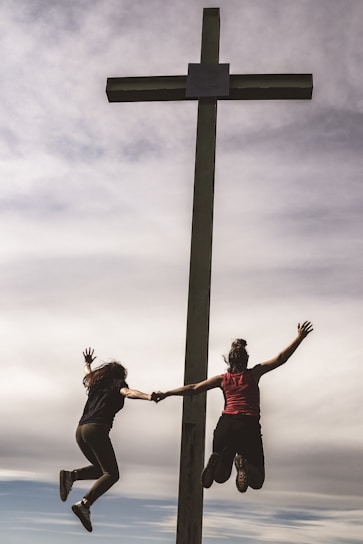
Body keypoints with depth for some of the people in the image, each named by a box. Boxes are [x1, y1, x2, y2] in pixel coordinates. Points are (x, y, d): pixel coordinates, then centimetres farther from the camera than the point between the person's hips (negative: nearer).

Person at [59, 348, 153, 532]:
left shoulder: (96, 383, 28)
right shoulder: (117, 383, 12)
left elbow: (88, 376, 52)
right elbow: (128, 393, -11)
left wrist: (87, 363, 71)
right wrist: (148, 397, -27)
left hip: (80, 430, 7)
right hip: (96, 429, -7)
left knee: (101, 469, 19)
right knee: (111, 474, -9)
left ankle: (71, 475, -5)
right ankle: (84, 504, -30)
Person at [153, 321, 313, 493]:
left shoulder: (222, 379, 13)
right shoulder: (254, 374, 10)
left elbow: (193, 388, 12)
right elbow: (280, 359, 6)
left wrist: (166, 393, 19)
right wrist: (300, 337, 9)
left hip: (225, 424, 2)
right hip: (249, 425, -2)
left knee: (220, 476, 18)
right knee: (257, 481, 7)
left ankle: (216, 462, -20)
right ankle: (244, 464, -29)